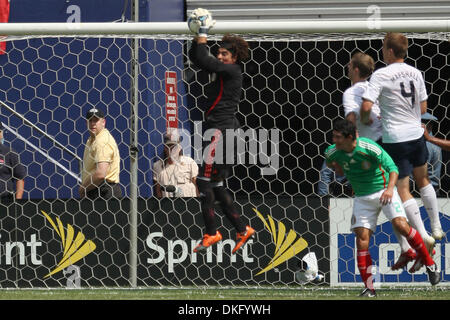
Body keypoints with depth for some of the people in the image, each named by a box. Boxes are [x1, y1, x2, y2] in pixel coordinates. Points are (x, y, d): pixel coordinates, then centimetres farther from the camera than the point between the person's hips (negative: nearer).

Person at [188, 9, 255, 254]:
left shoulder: (233, 71, -9)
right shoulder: (224, 72, 16)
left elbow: (204, 62, -19)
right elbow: (196, 59, 21)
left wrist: (203, 35, -11)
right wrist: (197, 38, 8)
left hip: (221, 131, -10)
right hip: (219, 131, 10)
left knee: (205, 181, -10)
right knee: (217, 186, 12)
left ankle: (211, 233, -8)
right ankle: (241, 229, 14)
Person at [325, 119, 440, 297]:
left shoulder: (369, 147, -22)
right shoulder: (333, 152, -9)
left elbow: (392, 168, -22)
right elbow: (329, 161, 19)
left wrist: (390, 188, -36)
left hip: (384, 190, -4)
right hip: (362, 198, 4)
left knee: (401, 225, -21)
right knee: (362, 239, -9)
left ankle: (430, 265, -3)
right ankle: (368, 288, -6)